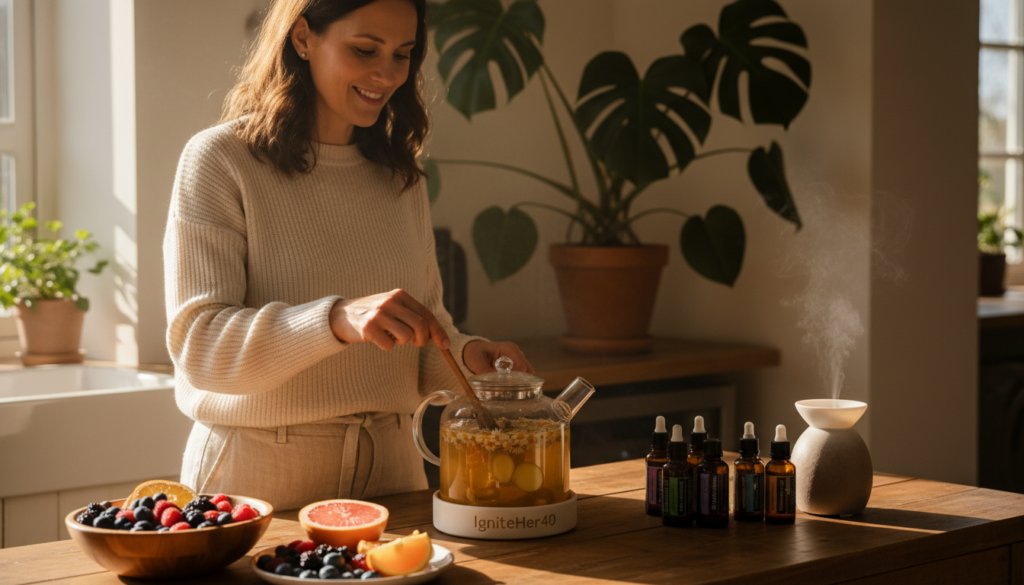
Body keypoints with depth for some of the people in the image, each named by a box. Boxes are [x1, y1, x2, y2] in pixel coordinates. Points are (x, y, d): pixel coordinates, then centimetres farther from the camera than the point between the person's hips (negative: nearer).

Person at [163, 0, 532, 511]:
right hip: (258, 476, -4)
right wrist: (338, 320, -30)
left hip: (387, 468, 4)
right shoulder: (219, 161, -6)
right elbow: (197, 344, -16)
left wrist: (465, 356, -7)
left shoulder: (402, 179, 12)